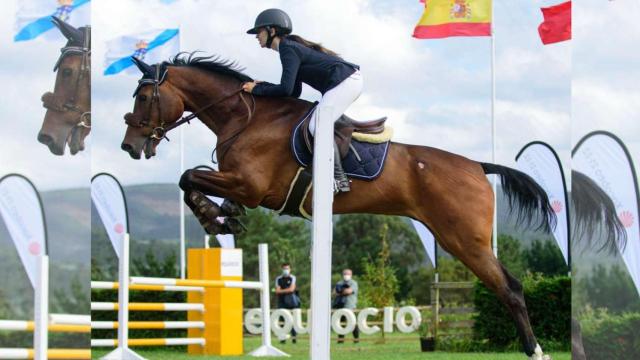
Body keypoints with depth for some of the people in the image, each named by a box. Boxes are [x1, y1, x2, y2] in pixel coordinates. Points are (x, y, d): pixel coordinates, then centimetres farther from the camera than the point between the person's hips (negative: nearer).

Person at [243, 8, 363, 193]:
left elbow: (286, 89, -21)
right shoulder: (291, 47, 18)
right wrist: (263, 85, 13)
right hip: (349, 80, 11)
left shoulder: (288, 49, -12)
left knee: (317, 126, -19)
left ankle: (339, 180, -21)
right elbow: (295, 92, 19)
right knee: (320, 124, 19)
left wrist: (257, 90, -8)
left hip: (345, 81, -11)